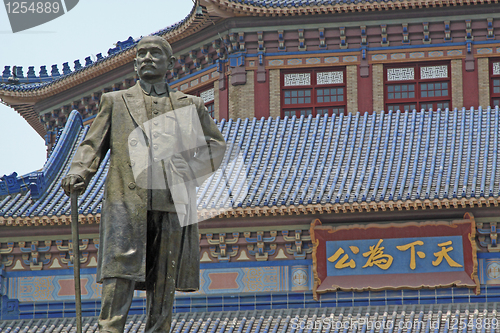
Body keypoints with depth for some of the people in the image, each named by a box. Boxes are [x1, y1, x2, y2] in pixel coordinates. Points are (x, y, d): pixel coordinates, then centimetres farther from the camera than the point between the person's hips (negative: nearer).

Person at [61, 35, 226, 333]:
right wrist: (78, 174, -8)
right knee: (118, 280, -15)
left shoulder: (190, 106, 18)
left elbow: (216, 146, 22)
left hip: (171, 207, 2)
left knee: (163, 286, 1)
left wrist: (192, 169, 2)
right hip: (126, 204, -2)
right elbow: (92, 145, 13)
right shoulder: (115, 102, 18)